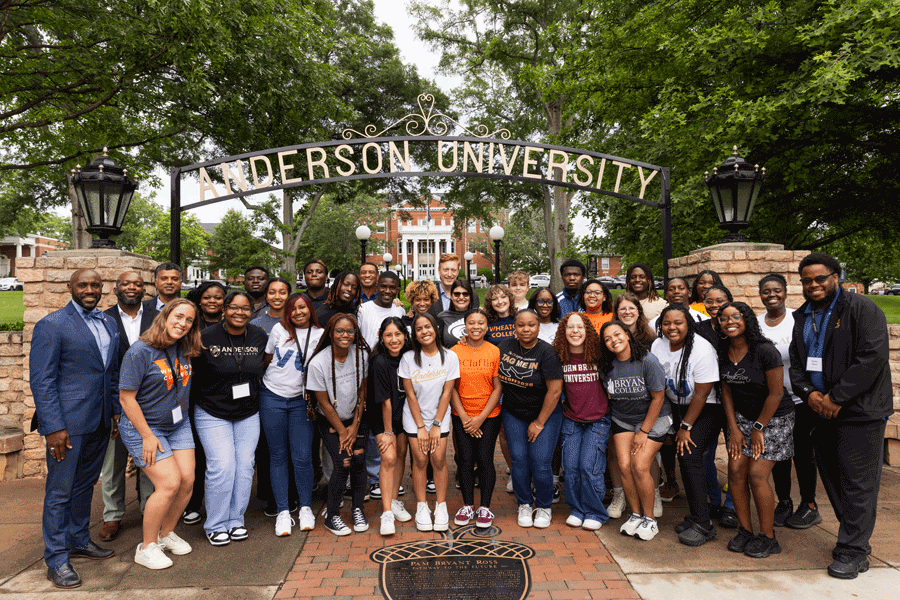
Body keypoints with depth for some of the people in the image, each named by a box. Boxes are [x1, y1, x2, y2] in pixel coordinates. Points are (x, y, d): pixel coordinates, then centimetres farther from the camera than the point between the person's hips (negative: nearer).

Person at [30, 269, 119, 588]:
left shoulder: (109, 323, 10)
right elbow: (41, 380, -13)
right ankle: (57, 560, 18)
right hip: (68, 422, -6)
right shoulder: (52, 325, -10)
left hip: (100, 421, 6)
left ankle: (79, 540, 35)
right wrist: (53, 427, -17)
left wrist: (117, 409, 11)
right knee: (60, 491, 5)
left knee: (85, 484, 19)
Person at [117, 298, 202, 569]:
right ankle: (147, 547, 7)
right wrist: (147, 436, -16)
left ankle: (167, 533, 25)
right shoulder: (140, 351, -19)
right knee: (170, 483, -13)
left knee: (187, 480, 0)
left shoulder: (185, 349, 0)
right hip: (142, 427, -6)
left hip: (179, 425, 6)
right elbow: (126, 397, -17)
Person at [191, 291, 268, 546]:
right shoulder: (206, 338, -11)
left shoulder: (260, 337, 0)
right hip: (212, 414, -3)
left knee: (244, 466, 4)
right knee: (222, 466, -9)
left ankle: (236, 520, 21)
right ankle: (216, 525, 10)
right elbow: (191, 373, -1)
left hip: (249, 414, 4)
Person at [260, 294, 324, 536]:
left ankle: (306, 508, 15)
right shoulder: (279, 330, 1)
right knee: (278, 456, 4)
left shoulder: (320, 335, 1)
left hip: (301, 400, 0)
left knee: (302, 456, -4)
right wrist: (263, 383, 12)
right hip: (272, 398, 0)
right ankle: (282, 511, 14)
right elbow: (267, 360, 11)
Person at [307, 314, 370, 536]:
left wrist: (355, 425, -5)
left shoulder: (361, 355, -12)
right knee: (343, 464, -12)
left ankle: (358, 510, 13)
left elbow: (362, 392, -3)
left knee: (359, 460, -8)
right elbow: (324, 403, -13)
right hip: (330, 421, -3)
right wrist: (342, 431, -9)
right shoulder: (318, 363, -22)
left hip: (356, 418, 3)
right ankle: (332, 516, 7)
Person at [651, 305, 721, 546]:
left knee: (690, 455, -17)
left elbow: (702, 393, -18)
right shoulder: (658, 346, -3)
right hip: (676, 407, 6)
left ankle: (703, 524, -7)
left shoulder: (702, 348, -20)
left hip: (705, 409, -6)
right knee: (683, 458, 3)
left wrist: (686, 427, -15)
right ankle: (695, 515, 18)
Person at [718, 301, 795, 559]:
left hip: (774, 418, -5)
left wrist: (758, 428, -12)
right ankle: (745, 531, 13)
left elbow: (776, 393, -17)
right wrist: (734, 429, -1)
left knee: (756, 475, -9)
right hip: (741, 417, 5)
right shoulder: (723, 352, -3)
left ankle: (767, 537, 8)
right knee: (735, 471, -3)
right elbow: (726, 392, 4)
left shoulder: (765, 351, -21)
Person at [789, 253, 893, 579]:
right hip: (822, 412, 7)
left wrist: (836, 398, -17)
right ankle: (853, 537, 28)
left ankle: (853, 552, 7)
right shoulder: (802, 316, 13)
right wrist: (809, 393, -5)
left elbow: (872, 357, -16)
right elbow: (795, 363, 14)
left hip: (860, 411, -6)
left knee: (857, 481, -2)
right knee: (832, 478, 13)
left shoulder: (861, 308, -7)